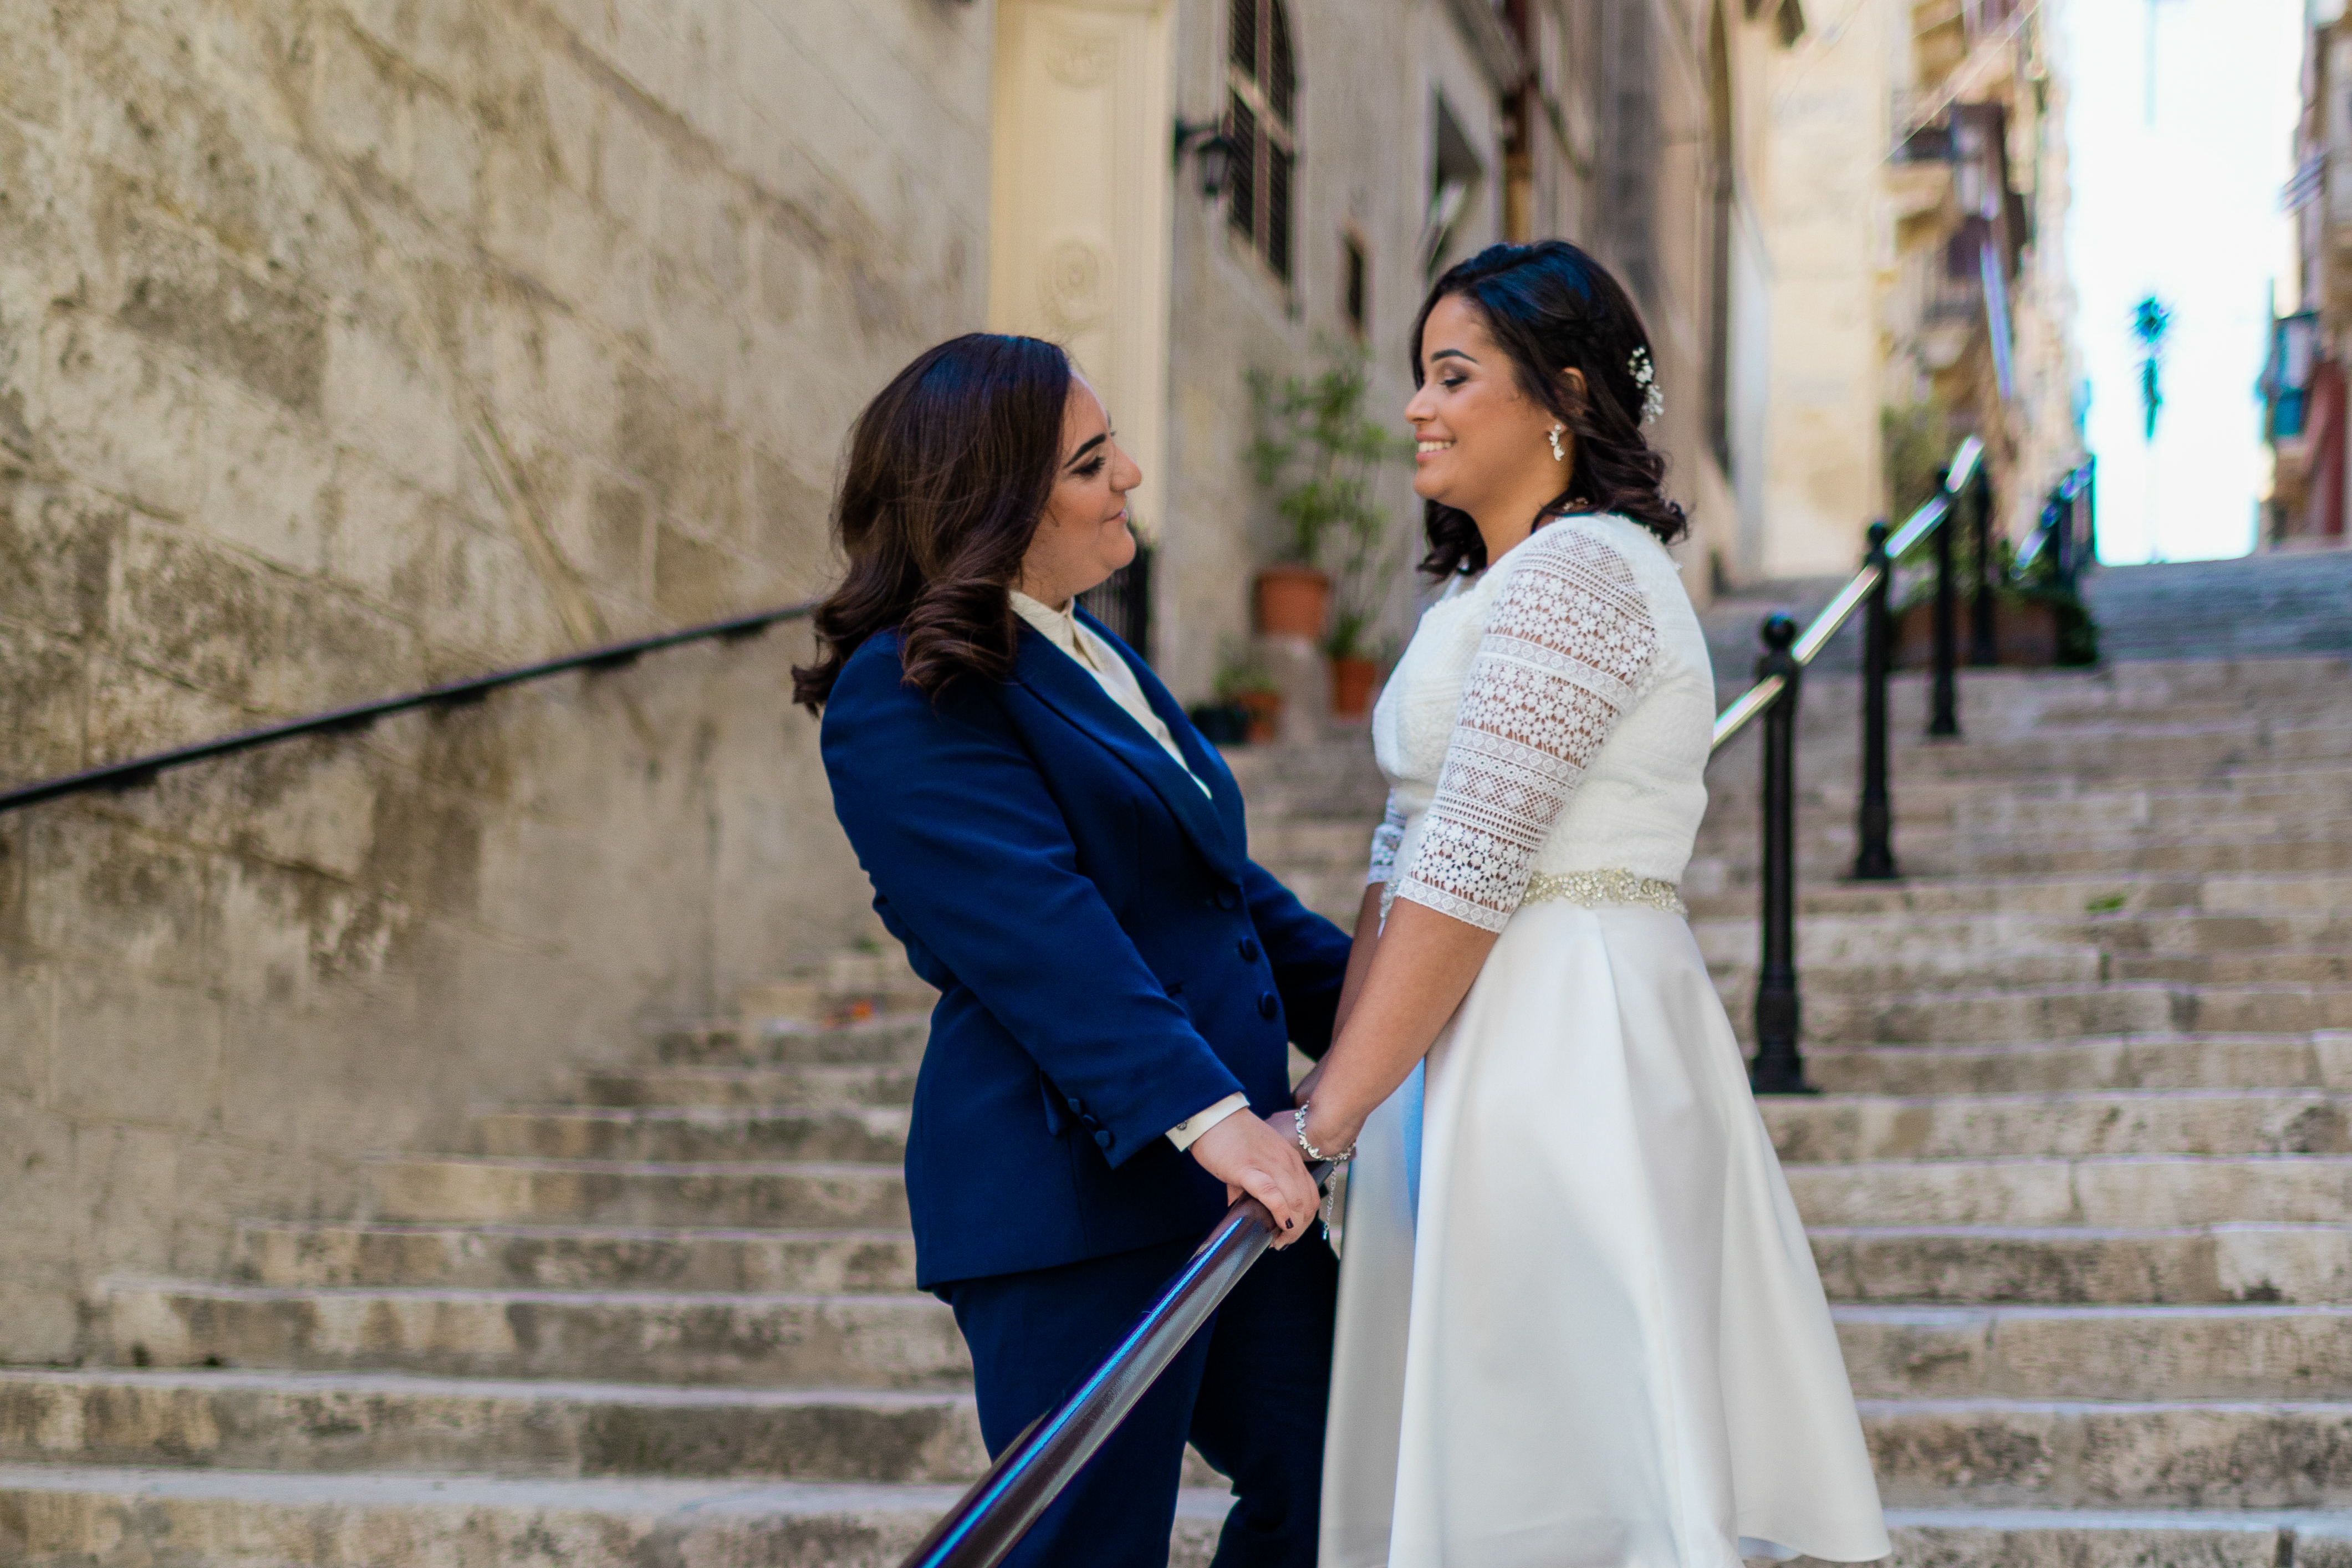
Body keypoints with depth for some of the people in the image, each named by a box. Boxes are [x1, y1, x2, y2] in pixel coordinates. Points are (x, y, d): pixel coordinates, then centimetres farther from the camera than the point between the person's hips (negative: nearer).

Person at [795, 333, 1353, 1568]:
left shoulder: (1088, 654, 17)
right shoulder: (909, 695, -14)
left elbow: (1217, 881, 24)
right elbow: (1039, 933, -25)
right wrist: (1207, 1114, -31)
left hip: (1225, 1155, 10)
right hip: (1075, 1195, -9)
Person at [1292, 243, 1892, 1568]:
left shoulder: (1575, 572, -13)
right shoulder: (1490, 586, 20)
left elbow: (1468, 877, -19)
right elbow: (1404, 859, 14)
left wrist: (1327, 1118, -18)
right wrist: (1334, 1080, 5)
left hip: (1567, 1047, -10)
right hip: (1518, 1045, 10)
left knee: (1560, 1452, -4)